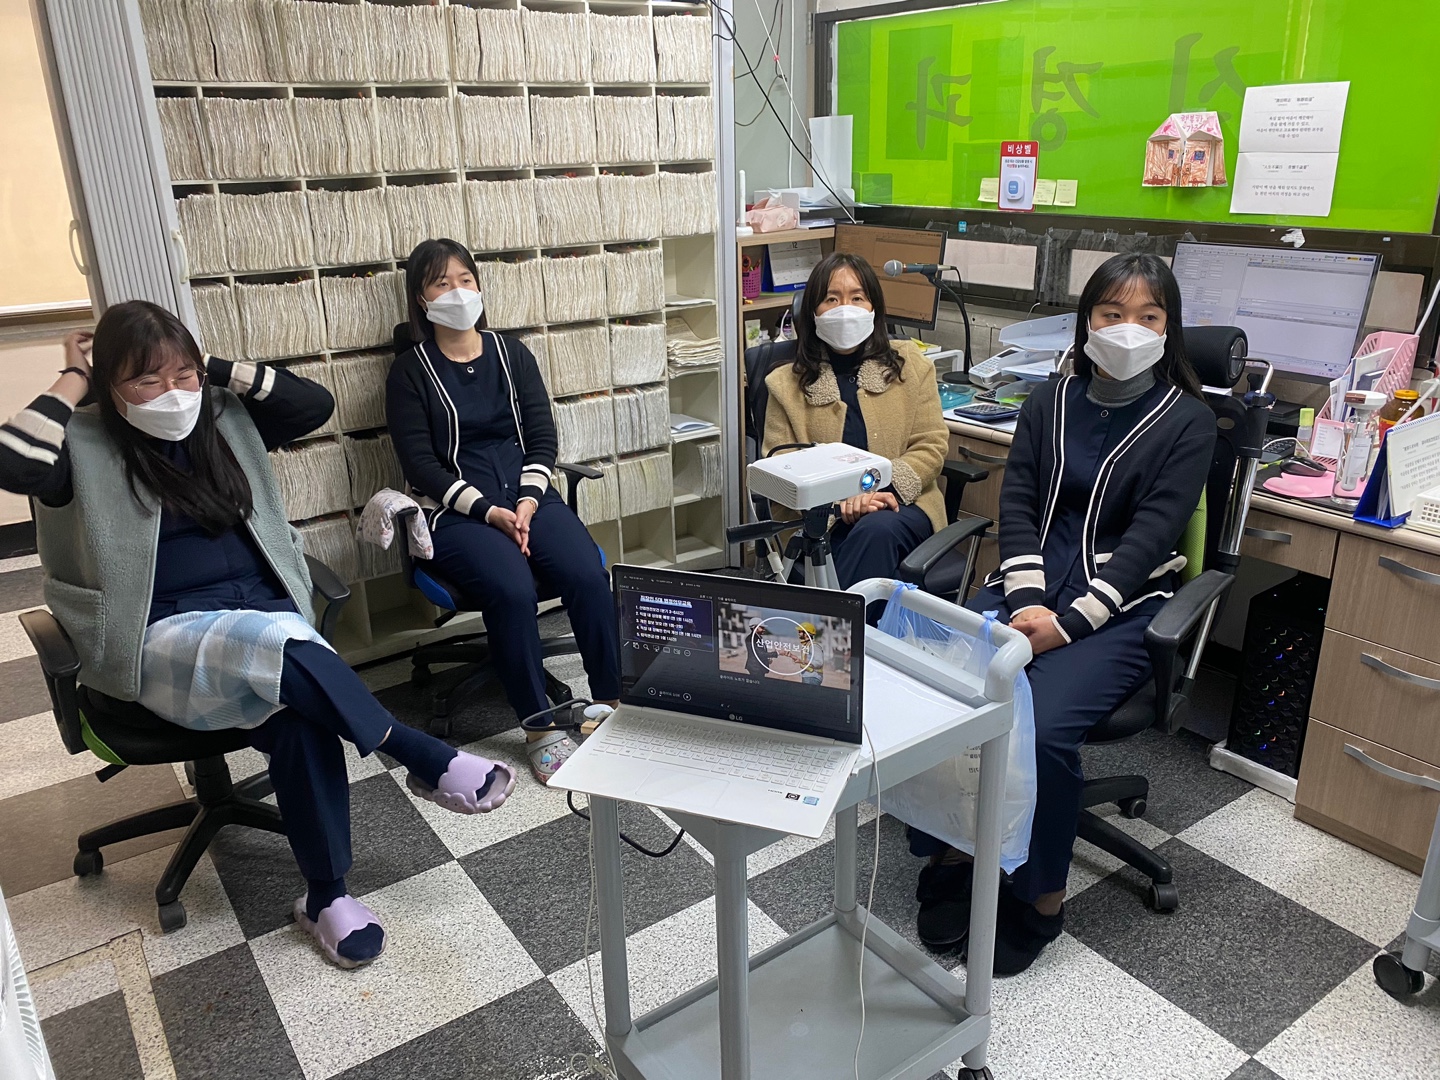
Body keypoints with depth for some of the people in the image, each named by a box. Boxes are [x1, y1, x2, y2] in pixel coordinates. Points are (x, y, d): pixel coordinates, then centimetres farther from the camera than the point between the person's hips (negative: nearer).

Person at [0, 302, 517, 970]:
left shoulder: (225, 420, 12)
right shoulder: (86, 447, -1)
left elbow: (315, 404, 7)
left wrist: (219, 369, 3)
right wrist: (72, 381, -8)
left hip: (266, 608, 4)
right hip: (167, 636, -3)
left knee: (298, 709, -31)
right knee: (283, 648, -37)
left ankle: (326, 896, -19)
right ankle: (427, 761, -22)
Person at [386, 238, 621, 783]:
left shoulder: (511, 354, 15)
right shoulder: (410, 372, 4)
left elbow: (542, 438, 8)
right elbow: (421, 463, -4)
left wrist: (527, 503, -10)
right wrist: (489, 512, -16)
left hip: (529, 496, 3)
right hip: (456, 510, -3)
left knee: (588, 576, -25)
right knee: (511, 588, -31)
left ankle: (614, 704, -13)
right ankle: (540, 729, -18)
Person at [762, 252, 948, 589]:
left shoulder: (910, 365, 12)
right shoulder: (787, 384, 10)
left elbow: (931, 444, 5)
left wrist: (884, 489, -14)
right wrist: (840, 503, -15)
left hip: (901, 505, 2)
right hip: (822, 521, -1)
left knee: (876, 529, -34)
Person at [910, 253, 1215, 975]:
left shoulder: (1187, 420, 2)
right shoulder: (1050, 403, 13)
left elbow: (1151, 535, -8)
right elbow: (1017, 503, 5)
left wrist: (1068, 622, -19)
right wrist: (1025, 602, -12)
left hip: (1123, 602, -3)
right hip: (1029, 583, 4)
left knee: (1041, 724, -29)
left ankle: (1038, 896, -4)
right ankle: (948, 856, -1)